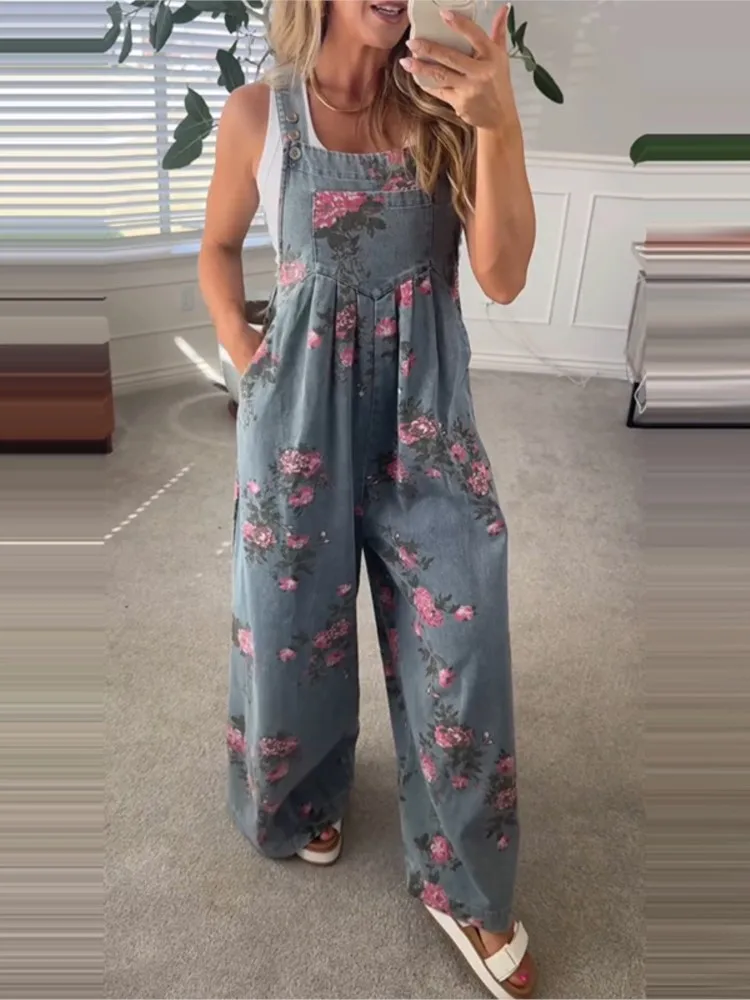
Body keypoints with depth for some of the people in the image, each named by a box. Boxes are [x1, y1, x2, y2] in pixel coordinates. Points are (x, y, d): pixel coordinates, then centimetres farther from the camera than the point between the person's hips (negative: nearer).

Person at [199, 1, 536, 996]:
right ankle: (303, 798, 45)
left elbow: (502, 276, -10)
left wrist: (499, 125, -21)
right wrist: (246, 359, 2)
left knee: (459, 646, 1)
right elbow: (219, 248, 14)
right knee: (293, 625, 12)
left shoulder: (450, 102, 1)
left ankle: (464, 885, 25)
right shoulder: (259, 112, -1)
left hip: (426, 408, 1)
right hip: (304, 408, 0)